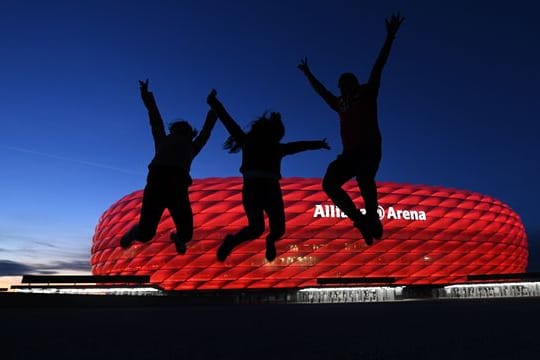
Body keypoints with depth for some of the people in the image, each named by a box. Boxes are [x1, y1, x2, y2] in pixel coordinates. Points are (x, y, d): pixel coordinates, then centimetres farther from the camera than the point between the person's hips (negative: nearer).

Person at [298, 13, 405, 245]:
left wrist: (390, 36, 3)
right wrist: (308, 74, 48)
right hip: (350, 153, 6)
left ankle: (372, 219, -24)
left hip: (370, 149, -5)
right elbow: (321, 91, 38)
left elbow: (379, 65, 6)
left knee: (364, 180, -30)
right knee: (329, 183, -11)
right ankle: (362, 221, -11)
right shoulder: (340, 104, 23)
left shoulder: (367, 93, 12)